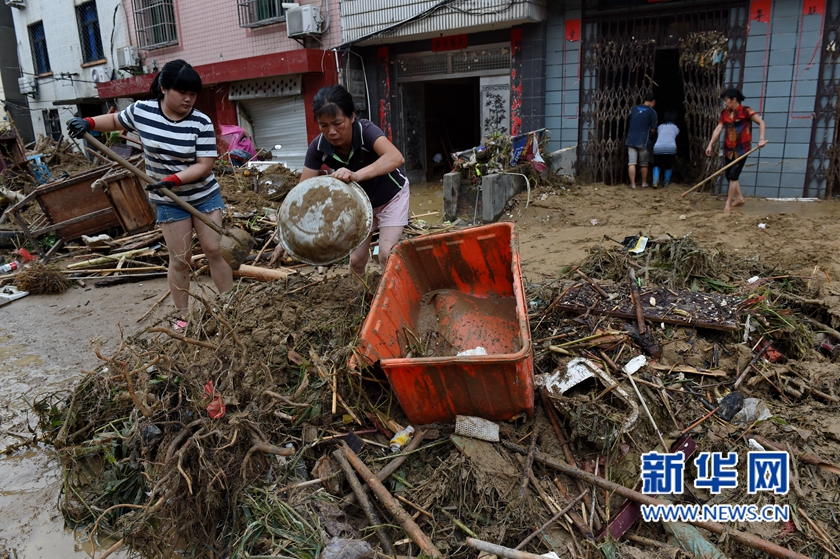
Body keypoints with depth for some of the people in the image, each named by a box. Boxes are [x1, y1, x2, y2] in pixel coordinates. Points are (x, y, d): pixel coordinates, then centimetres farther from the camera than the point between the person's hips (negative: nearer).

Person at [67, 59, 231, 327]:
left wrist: (171, 180, -29)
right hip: (169, 202, 1)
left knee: (215, 250, 0)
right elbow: (115, 120, 14)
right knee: (180, 259, 2)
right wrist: (89, 123, -5)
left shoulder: (201, 123, -16)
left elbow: (204, 165, -19)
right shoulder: (141, 110, -7)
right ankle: (183, 317, 14)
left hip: (205, 196, -1)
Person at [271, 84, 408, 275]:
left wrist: (357, 175, -67)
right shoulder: (318, 147, -23)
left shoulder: (365, 130, -33)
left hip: (391, 197, -3)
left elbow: (396, 158, -52)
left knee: (386, 254, -16)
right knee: (357, 259, 4)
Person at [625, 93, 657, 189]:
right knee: (644, 164, 12)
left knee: (631, 163, 1)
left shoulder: (634, 109, 9)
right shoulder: (652, 112, -4)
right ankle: (644, 183, 22)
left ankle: (633, 184, -1)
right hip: (643, 141, -3)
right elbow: (653, 129, -3)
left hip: (631, 140, 3)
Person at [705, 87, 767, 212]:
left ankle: (728, 204, -5)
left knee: (733, 175, -9)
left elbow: (761, 122, -11)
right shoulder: (725, 113, 6)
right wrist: (710, 144, -10)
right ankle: (739, 197, 32)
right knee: (729, 175, 13)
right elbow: (718, 129, 0)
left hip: (741, 149, -7)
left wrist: (761, 139, -21)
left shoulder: (745, 111, -11)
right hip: (729, 149, 7)